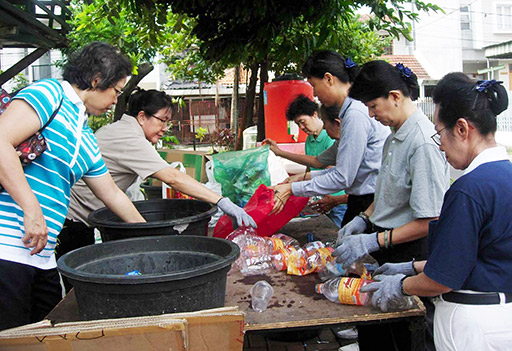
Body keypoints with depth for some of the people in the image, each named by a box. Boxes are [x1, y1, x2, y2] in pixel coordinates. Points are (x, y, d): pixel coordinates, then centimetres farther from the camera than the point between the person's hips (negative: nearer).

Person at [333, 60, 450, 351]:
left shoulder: (425, 143, -22)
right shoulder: (395, 137, 8)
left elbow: (430, 221, -23)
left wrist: (374, 241, -23)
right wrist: (365, 218, 6)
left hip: (409, 253, -8)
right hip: (383, 250, 8)